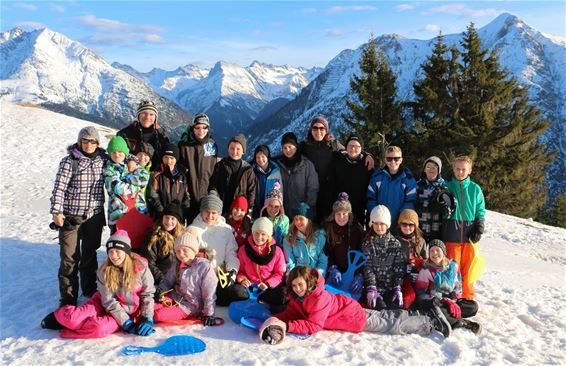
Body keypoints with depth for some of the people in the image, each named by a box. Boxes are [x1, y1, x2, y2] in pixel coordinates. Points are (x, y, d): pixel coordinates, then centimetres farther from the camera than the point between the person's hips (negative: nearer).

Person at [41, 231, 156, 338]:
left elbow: (148, 294, -6)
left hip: (129, 312, -1)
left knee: (98, 328, -30)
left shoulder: (141, 267, -14)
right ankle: (60, 316, 15)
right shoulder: (104, 271, -11)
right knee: (71, 318, -22)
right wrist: (126, 322, -17)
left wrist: (147, 319, -15)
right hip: (106, 306, 2)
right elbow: (109, 301, -11)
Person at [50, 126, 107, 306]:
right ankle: (68, 297, 10)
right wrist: (57, 212, -18)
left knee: (90, 254, 17)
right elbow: (59, 187, -11)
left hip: (95, 216, 4)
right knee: (69, 258, -2)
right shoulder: (69, 161, -8)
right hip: (71, 216, -4)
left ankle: (89, 288, 34)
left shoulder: (103, 159, 4)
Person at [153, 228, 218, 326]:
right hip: (174, 298, 6)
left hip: (189, 307, -5)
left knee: (160, 315, -23)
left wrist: (209, 314, -13)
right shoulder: (177, 265, 2)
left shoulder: (205, 267, -19)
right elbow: (168, 280, 12)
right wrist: (160, 289, -10)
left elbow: (209, 294, -16)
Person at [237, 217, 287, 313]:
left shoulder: (277, 251, 2)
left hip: (269, 288, 0)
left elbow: (280, 273, 2)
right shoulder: (243, 249, 7)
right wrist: (242, 279, -11)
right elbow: (239, 269, 11)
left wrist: (268, 283, -15)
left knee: (283, 296, -31)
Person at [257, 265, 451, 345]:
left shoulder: (319, 297, -33)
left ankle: (432, 322, 20)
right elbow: (291, 313, -5)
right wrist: (274, 320, -25)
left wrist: (286, 326, -40)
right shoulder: (297, 297, -8)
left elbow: (314, 326, -36)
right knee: (385, 318, 21)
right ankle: (426, 314, 35)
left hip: (356, 317, -8)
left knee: (393, 326, 5)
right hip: (348, 311, 8)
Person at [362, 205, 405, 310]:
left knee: (397, 308, -16)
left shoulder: (395, 243, 5)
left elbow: (399, 267, 2)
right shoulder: (367, 243, 0)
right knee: (381, 308, -21)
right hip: (375, 286, -2)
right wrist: (371, 289, -16)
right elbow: (367, 267, -6)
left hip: (391, 287, 2)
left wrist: (398, 288, -8)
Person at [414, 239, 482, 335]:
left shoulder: (453, 266, 5)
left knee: (474, 306, -15)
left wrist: (452, 301, -9)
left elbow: (458, 286, 12)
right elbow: (420, 293, -10)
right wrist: (445, 301, -19)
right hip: (434, 303, -4)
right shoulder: (426, 270, -6)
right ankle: (463, 323, -23)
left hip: (451, 300, 4)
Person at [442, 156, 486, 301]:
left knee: (468, 267, 5)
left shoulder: (475, 188, 8)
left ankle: (467, 298, 18)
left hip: (469, 234, 1)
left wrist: (479, 229, -1)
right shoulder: (447, 187, 6)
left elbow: (481, 211, 9)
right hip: (452, 234, -1)